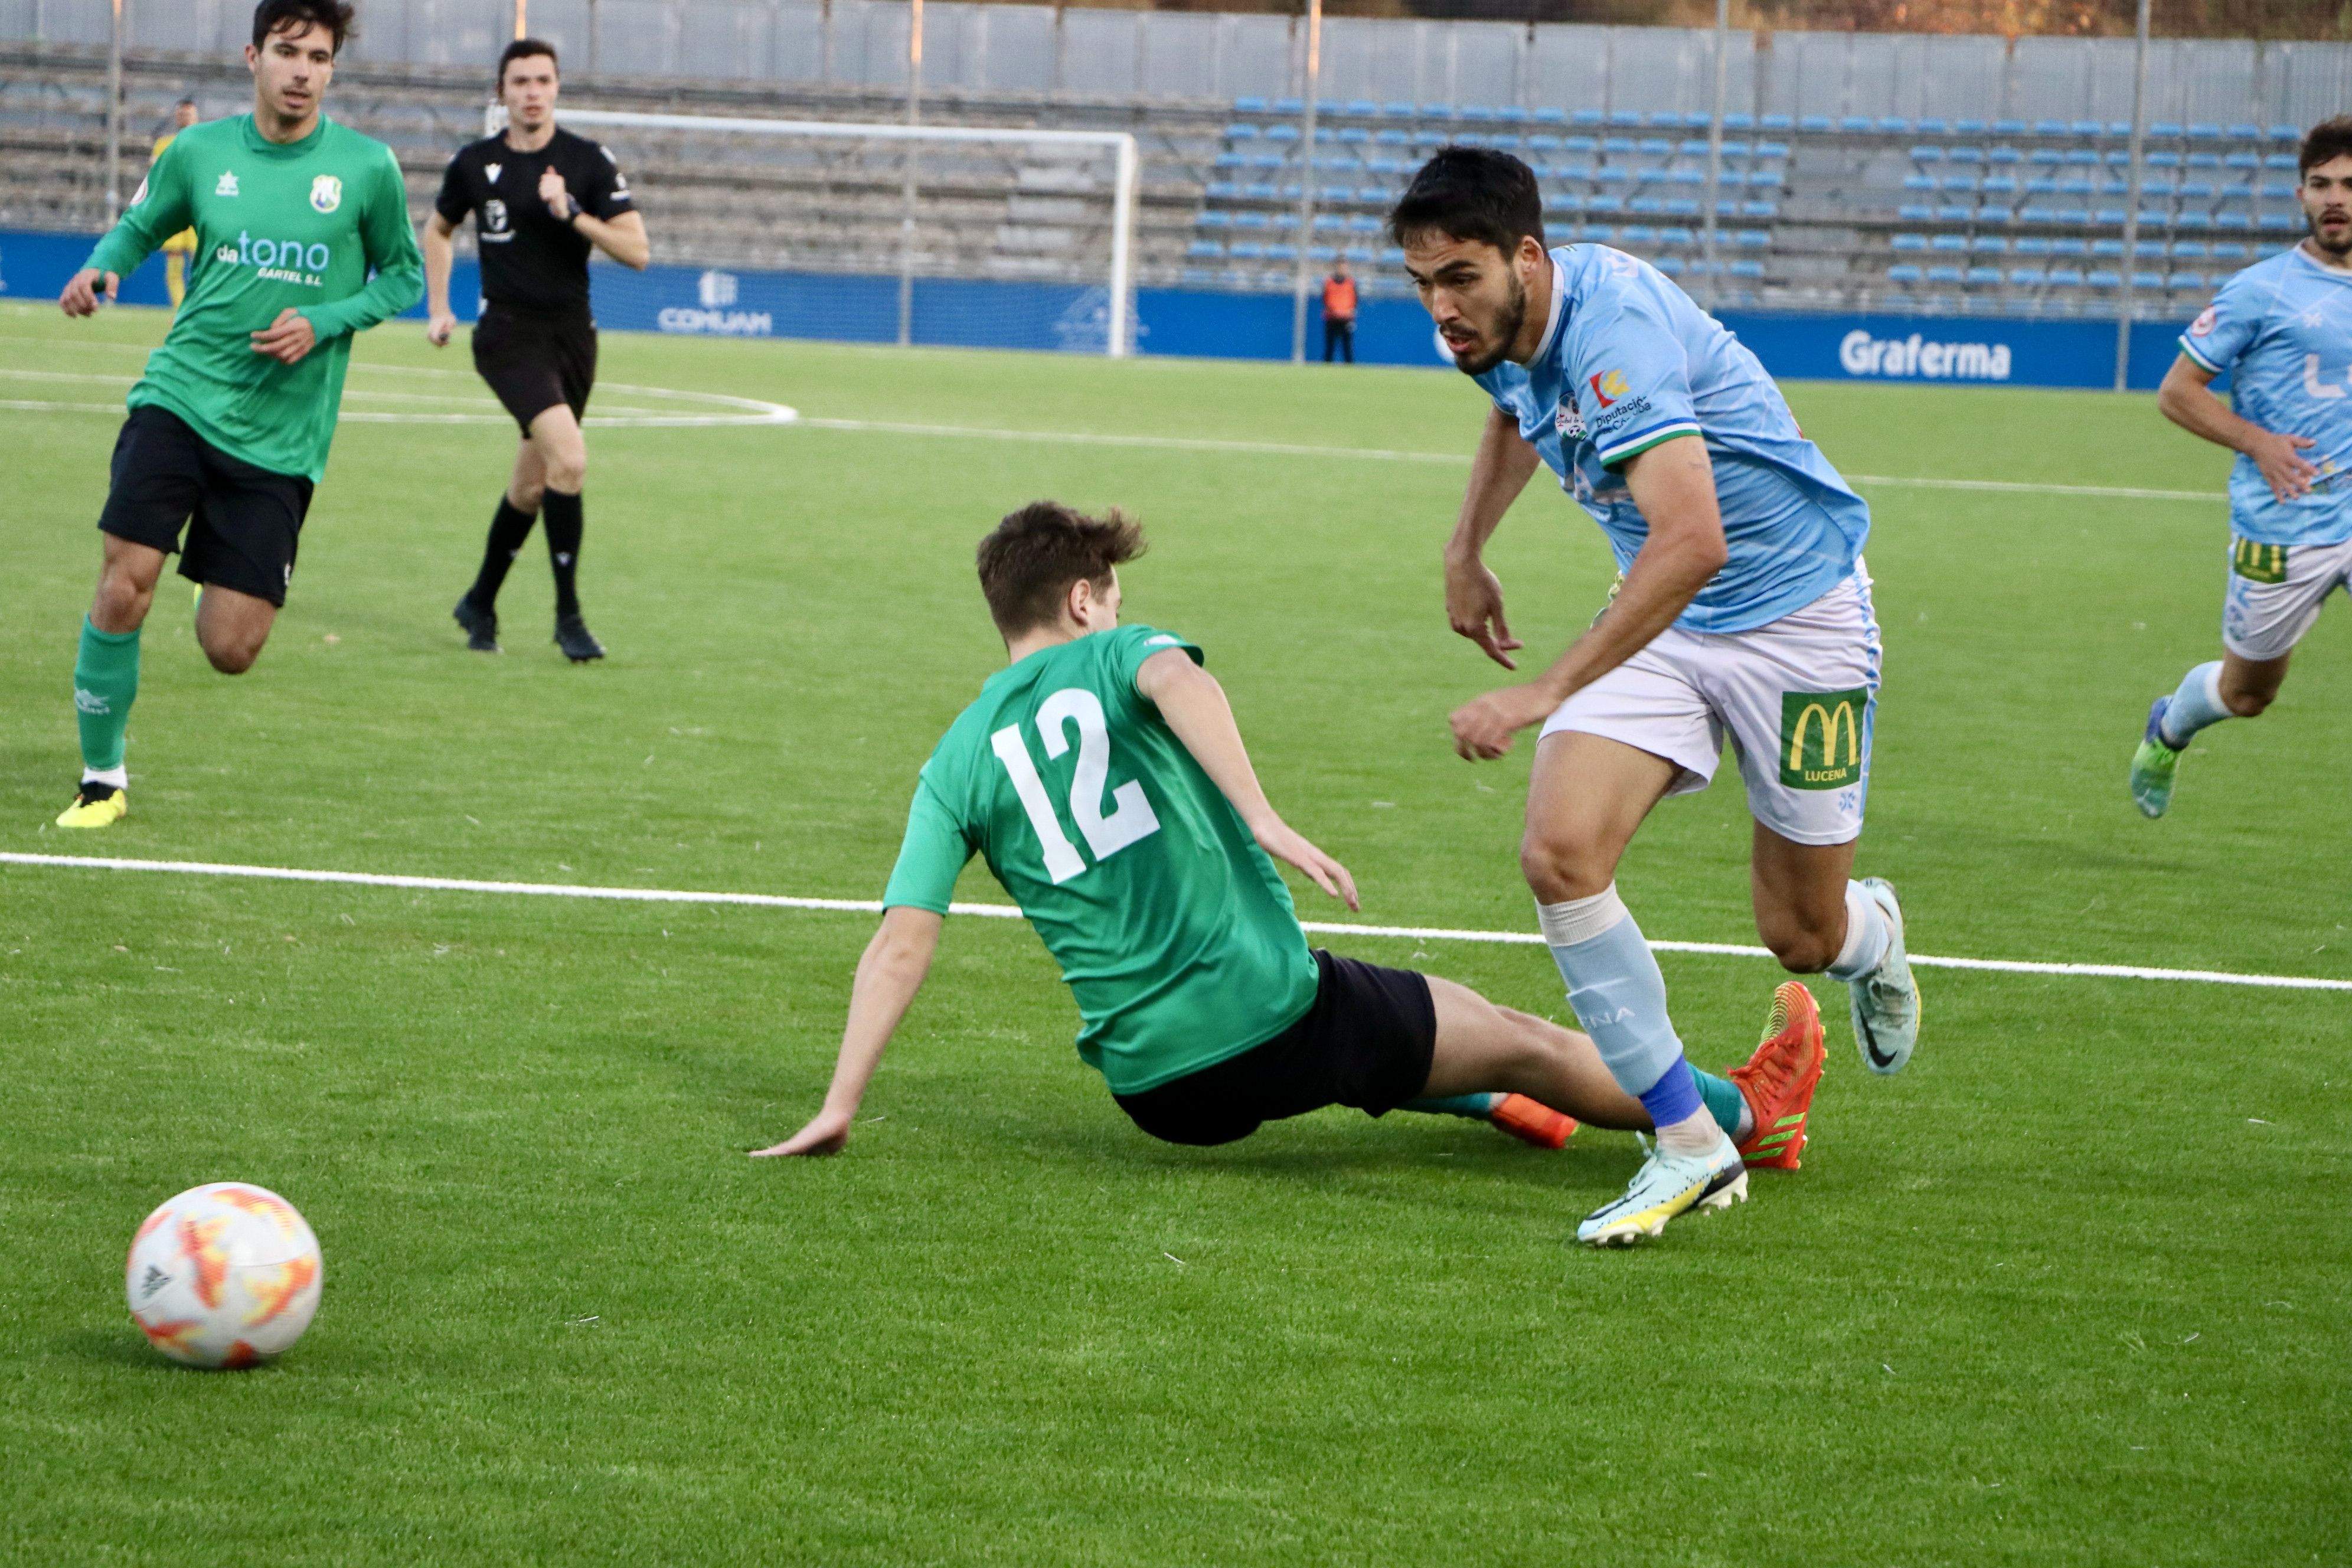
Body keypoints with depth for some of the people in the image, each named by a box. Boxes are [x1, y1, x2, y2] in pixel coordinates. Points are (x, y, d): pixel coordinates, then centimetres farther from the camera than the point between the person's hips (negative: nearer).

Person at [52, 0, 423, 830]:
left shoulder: (367, 167, -2)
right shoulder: (198, 152, 2)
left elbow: (403, 275, 9)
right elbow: (139, 226, 18)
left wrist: (324, 322, -9)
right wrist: (101, 266, -4)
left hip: (281, 438, 0)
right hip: (180, 397, 1)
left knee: (230, 650, -2)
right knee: (123, 588, -16)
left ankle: (229, 582, 37)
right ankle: (102, 777, 4)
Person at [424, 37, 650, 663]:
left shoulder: (589, 162, 0)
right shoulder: (475, 164, 3)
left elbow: (637, 251, -5)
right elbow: (438, 229, 23)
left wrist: (572, 213, -17)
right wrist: (437, 308, 15)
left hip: (573, 334, 2)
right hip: (509, 335, -2)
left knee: (532, 484, 12)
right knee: (568, 458, -23)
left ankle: (480, 603, 34)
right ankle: (568, 615, -15)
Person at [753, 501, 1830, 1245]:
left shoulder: (956, 763, 9)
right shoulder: (1113, 657, 1)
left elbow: (902, 939, -2)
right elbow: (1178, 680, -25)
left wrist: (841, 1106, -4)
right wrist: (1265, 820, -36)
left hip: (1154, 1091, 5)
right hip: (1272, 1019, -5)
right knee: (1520, 1042, 15)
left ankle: (1490, 1105, 56)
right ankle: (1747, 1118, 30)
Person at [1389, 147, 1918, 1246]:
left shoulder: (1613, 325, -33)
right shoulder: (1500, 331, -5)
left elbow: (1693, 543, -44)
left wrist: (1545, 694, -45)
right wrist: (1465, 553, 19)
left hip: (1795, 612, -7)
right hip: (1661, 618, 7)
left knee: (1802, 939, 5)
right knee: (1559, 854, -18)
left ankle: (1868, 935, 45)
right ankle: (1688, 1143, -10)